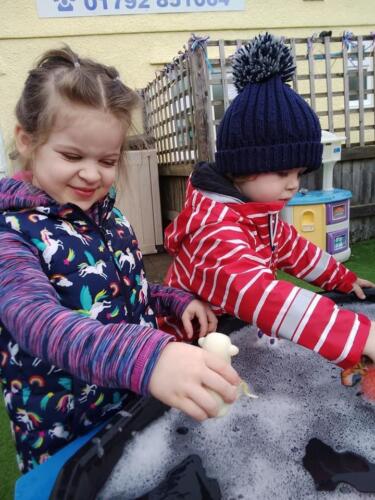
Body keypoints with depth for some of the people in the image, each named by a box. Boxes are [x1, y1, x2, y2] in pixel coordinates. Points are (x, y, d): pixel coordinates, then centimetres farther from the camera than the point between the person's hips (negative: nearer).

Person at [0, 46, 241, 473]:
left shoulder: (105, 215, 1)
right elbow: (37, 321, -38)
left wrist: (177, 301, -5)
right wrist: (146, 357, -55)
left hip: (139, 411, 7)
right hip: (65, 442, -6)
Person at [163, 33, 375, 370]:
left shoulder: (260, 209, 3)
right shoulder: (214, 226, -27)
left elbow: (293, 247, 18)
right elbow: (258, 292, -40)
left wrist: (344, 279, 21)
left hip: (239, 340, 7)